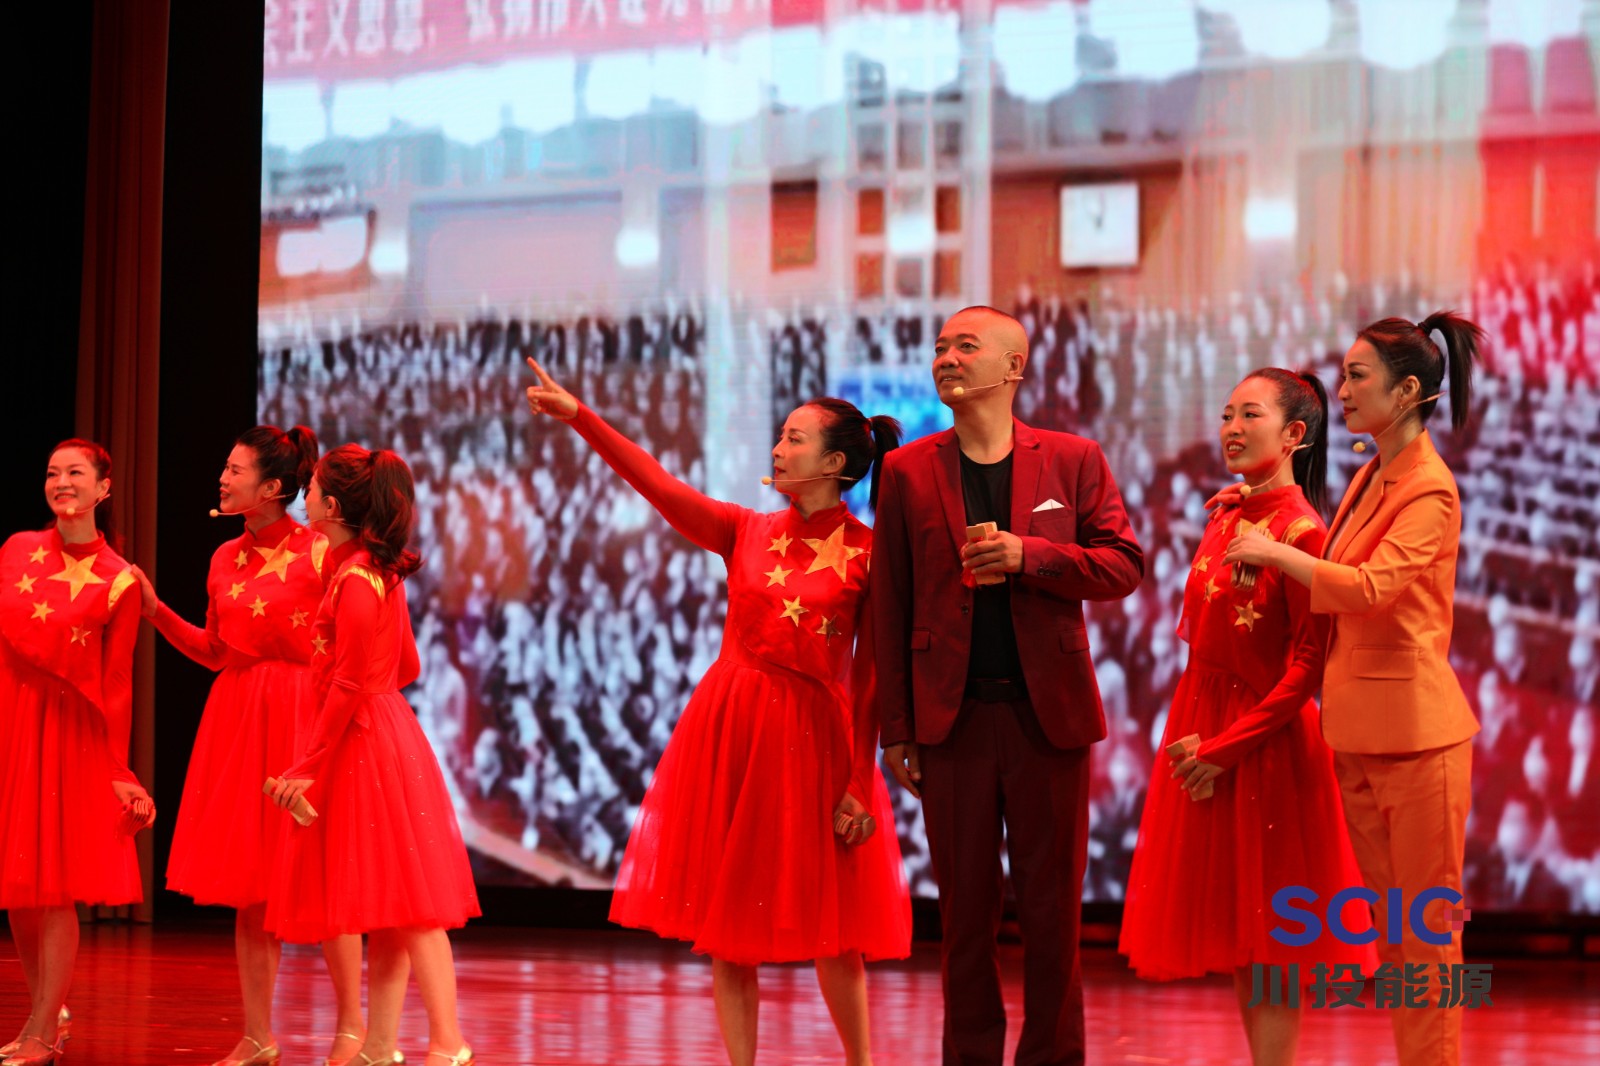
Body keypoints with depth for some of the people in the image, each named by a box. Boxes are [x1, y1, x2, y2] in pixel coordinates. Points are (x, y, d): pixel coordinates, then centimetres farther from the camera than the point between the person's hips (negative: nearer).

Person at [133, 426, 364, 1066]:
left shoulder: (318, 554, -8)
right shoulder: (226, 561, 10)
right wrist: (155, 609, 10)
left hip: (303, 715, -6)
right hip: (237, 718, 6)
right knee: (248, 883, 6)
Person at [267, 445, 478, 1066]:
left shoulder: (354, 579, -16)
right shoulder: (381, 572, 12)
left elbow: (350, 687, -19)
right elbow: (406, 667, 19)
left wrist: (306, 767, -16)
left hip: (362, 738, -10)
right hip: (385, 731, 10)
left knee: (405, 904, -10)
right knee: (388, 910, 9)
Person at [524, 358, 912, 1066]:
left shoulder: (867, 552, -5)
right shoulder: (747, 532, 7)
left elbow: (873, 677, -6)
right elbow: (657, 484, -2)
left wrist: (861, 786, -10)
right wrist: (579, 416, -10)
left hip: (812, 739, -4)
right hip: (727, 731, 4)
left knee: (828, 929, 1)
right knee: (729, 923, 4)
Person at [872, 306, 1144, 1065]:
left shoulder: (1072, 460, 4)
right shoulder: (908, 471, 5)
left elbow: (1124, 567, 1)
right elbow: (891, 606, 3)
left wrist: (1031, 555, -15)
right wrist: (896, 729, -1)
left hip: (1048, 715, 0)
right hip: (953, 716, 0)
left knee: (1052, 907, 5)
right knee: (965, 908, 7)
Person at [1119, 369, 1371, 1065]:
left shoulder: (1301, 529, -15)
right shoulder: (1224, 518, 9)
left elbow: (1309, 665, -18)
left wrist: (1227, 747, -18)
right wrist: (1195, 734, 2)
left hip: (1267, 742, -8)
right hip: (1204, 732, 8)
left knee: (1268, 934, -1)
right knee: (1234, 927, 12)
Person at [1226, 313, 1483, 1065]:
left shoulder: (1430, 491, -14)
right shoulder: (1369, 477, 13)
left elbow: (1371, 586, -27)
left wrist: (1275, 552, -17)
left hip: (1414, 731, -9)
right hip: (1358, 733, 9)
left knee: (1427, 932, -2)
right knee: (1389, 929, 14)